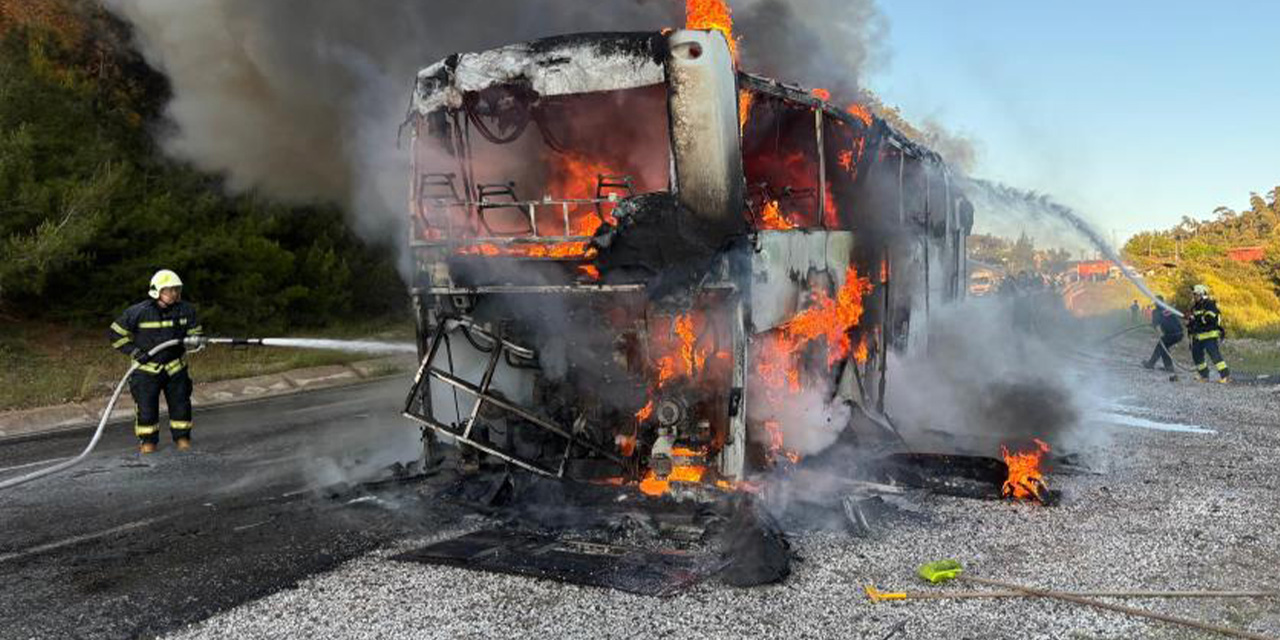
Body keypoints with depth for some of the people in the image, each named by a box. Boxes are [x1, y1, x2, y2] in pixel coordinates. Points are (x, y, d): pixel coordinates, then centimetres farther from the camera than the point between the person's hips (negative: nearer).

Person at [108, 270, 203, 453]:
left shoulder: (185, 310, -4)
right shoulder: (138, 312, -12)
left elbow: (196, 332, 8)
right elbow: (115, 333, -3)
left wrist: (194, 340, -16)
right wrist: (135, 352, -11)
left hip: (176, 367, 3)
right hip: (147, 368, -2)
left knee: (181, 404, 5)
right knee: (146, 407, -1)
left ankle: (182, 438, 20)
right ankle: (147, 441, 14)